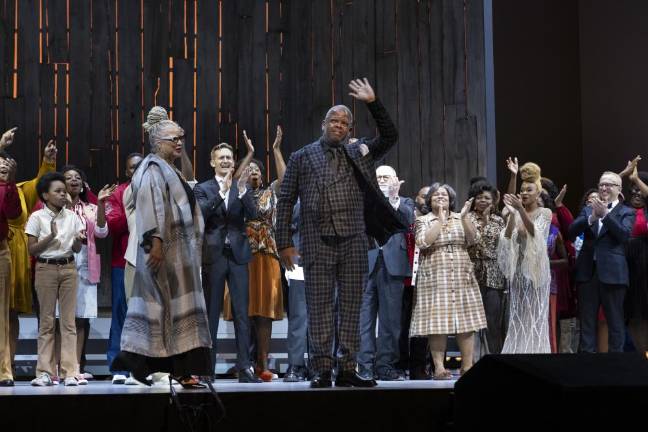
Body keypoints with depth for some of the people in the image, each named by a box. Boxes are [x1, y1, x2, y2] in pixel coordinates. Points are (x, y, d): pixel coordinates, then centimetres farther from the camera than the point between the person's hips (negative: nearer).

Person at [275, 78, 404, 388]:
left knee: (351, 307, 3)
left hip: (354, 244, 3)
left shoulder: (359, 154, 15)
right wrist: (284, 243, 0)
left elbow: (390, 137, 7)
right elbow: (285, 201, 7)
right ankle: (322, 370, 0)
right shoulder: (302, 158, 8)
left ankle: (347, 370, 7)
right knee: (320, 308, -3)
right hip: (318, 244, -2)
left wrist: (373, 103, -1)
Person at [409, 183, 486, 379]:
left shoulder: (460, 219, 15)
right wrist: (441, 220, -10)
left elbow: (473, 239, 1)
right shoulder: (423, 220, 6)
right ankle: (439, 367, -5)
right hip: (435, 278, -3)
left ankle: (467, 366, 4)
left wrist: (464, 217, -9)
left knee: (466, 320, -1)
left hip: (462, 277, 3)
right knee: (437, 321, -8)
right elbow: (423, 242, -11)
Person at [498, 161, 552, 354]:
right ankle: (518, 351, 7)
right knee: (518, 316, 4)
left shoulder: (545, 213, 0)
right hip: (519, 268, 3)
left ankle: (536, 351, 1)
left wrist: (521, 209, -30)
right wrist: (511, 213, -19)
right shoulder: (516, 214, 8)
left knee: (536, 315, -2)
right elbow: (508, 237, -7)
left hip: (536, 268, -3)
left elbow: (535, 231, -19)